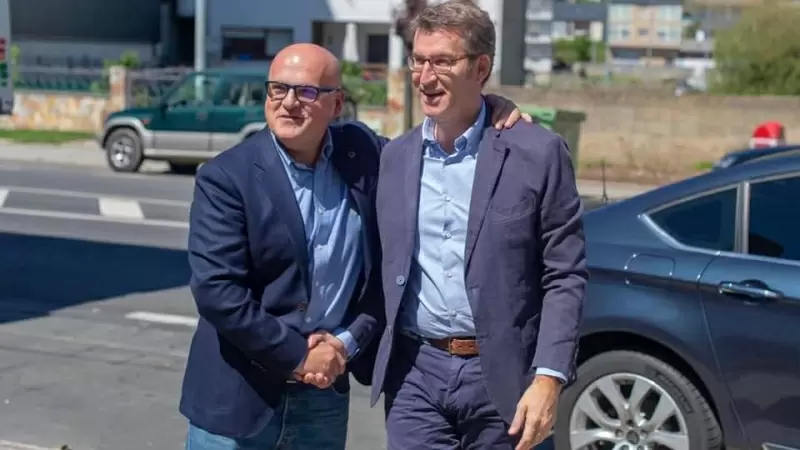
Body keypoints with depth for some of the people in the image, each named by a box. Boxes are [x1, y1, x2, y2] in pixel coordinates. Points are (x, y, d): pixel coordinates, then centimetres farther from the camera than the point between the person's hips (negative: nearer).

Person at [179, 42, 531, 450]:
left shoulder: (362, 154, 1)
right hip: (237, 398, -3)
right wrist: (297, 357, -14)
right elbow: (216, 289, -16)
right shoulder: (226, 177, -10)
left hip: (325, 396, 3)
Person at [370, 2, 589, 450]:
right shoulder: (395, 156, 8)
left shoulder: (538, 152, -5)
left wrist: (549, 378, -14)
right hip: (416, 373, 3)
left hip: (502, 375, -2)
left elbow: (565, 276, -6)